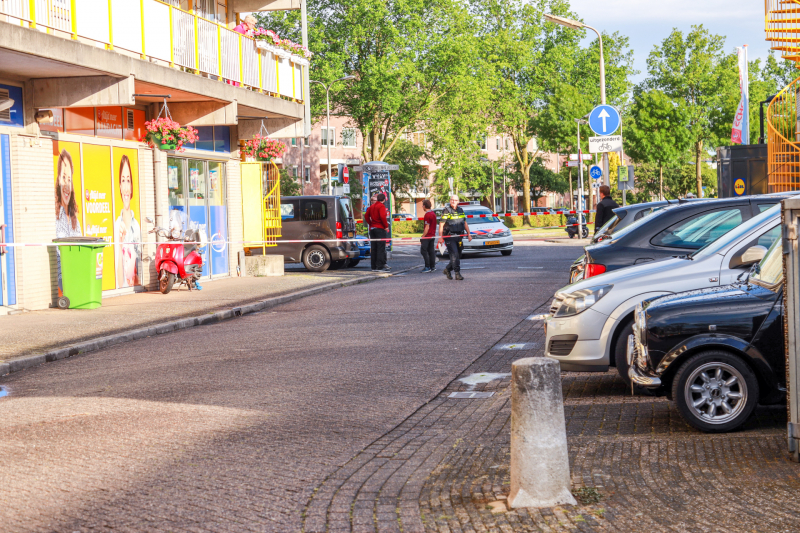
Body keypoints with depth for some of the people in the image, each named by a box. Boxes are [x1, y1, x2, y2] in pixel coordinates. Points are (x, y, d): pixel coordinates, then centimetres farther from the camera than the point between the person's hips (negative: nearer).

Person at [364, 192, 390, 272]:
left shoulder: (372, 206, 13)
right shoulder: (381, 206, -10)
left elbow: (366, 216, 14)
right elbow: (383, 217, -21)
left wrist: (370, 224, 15)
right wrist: (386, 226, -11)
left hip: (372, 229, 7)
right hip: (380, 229, -7)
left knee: (373, 248, 9)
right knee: (381, 248, -6)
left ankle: (374, 267, 11)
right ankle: (380, 267, -10)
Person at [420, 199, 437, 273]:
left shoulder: (427, 215, -17)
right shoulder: (433, 214, 12)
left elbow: (427, 227, -19)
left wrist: (422, 237, -16)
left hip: (427, 236, -9)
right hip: (433, 235, 9)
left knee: (424, 251, -5)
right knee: (431, 251, 10)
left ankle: (427, 267, -8)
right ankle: (432, 266, 11)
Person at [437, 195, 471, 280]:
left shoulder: (460, 211, 14)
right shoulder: (446, 211, -4)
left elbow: (465, 223, 22)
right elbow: (441, 225, -6)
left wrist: (469, 234, 15)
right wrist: (440, 237, -12)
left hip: (459, 237, 6)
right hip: (449, 237, -6)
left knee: (458, 256, 9)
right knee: (454, 255, -14)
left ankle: (447, 269, 27)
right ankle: (457, 273, -14)